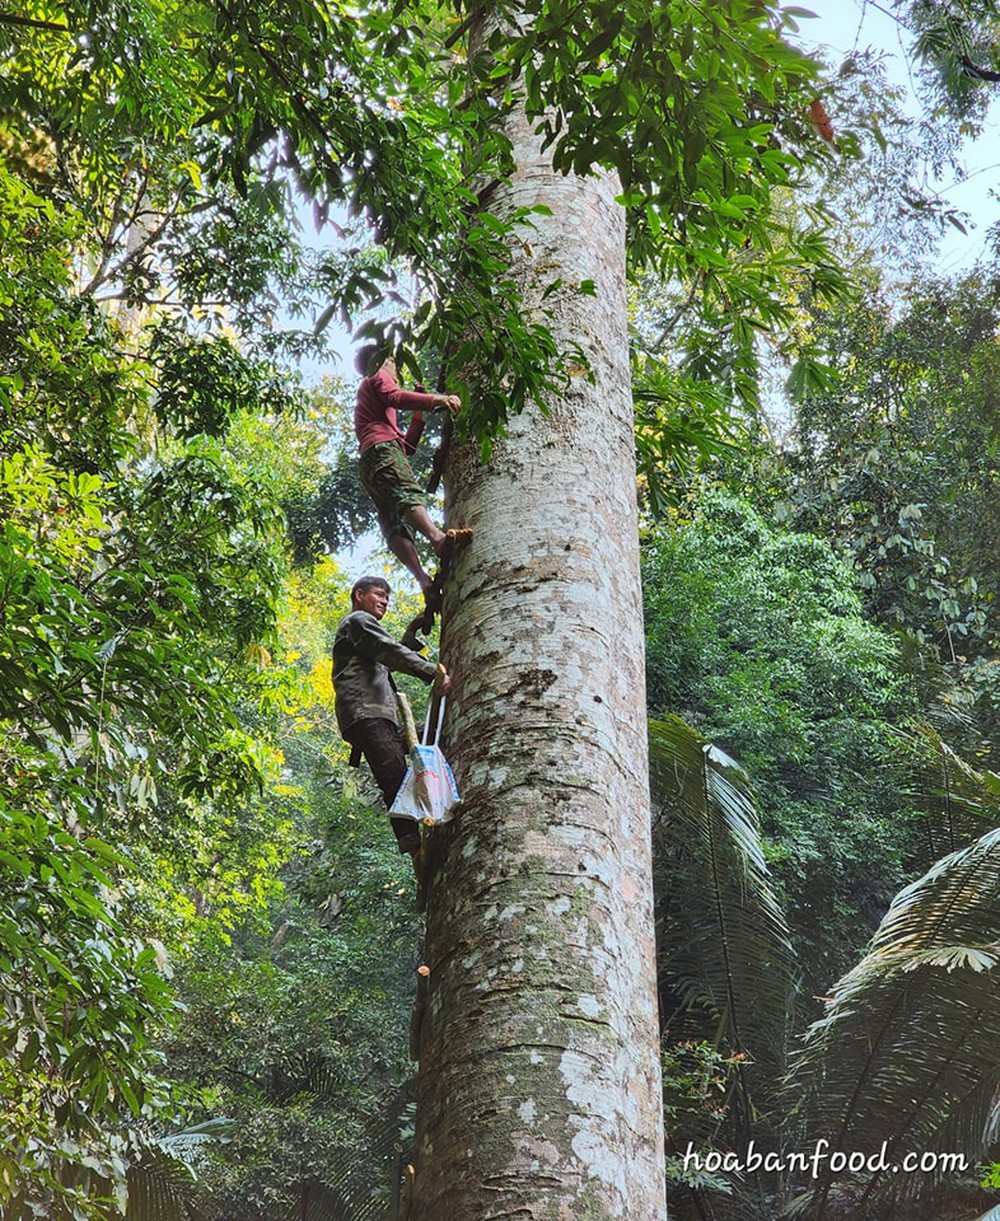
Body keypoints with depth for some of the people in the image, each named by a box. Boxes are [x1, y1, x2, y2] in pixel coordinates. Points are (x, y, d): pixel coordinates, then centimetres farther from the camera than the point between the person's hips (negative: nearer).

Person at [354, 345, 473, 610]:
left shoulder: (365, 400, 44)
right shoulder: (378, 377, 21)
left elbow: (407, 445, 38)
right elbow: (395, 397, -5)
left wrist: (419, 414, 34)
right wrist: (437, 400, -14)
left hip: (369, 467, 8)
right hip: (383, 450, -8)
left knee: (396, 524, -16)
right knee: (409, 494, -35)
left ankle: (423, 579, -36)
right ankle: (437, 537, -63)